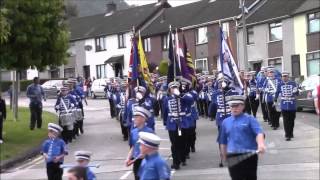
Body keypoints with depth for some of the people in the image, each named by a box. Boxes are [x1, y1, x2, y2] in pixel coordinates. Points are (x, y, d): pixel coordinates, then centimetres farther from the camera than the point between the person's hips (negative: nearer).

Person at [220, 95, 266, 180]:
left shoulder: (250, 119, -1)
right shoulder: (226, 122, 11)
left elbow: (259, 132, -17)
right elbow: (223, 142, 19)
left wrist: (260, 144, -36)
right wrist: (224, 157, 19)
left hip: (249, 156, -3)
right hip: (233, 158, 3)